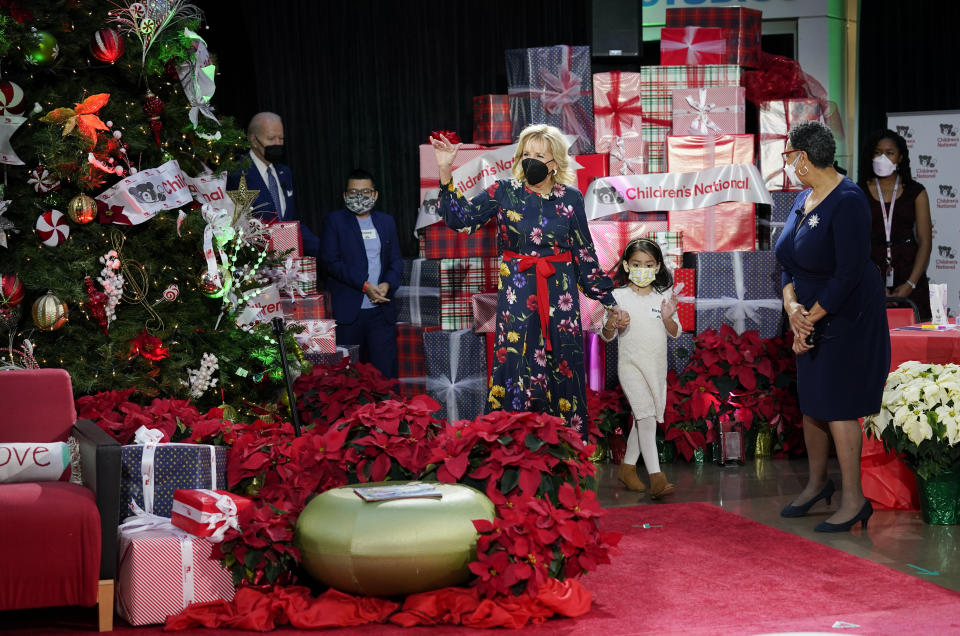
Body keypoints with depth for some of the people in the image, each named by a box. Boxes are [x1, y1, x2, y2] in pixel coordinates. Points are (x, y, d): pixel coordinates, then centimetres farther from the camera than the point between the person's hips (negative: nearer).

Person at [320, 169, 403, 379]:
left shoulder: (386, 221, 15)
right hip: (347, 312, -3)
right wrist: (365, 285, -13)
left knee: (385, 371, -1)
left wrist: (388, 284, -8)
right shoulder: (335, 220, 3)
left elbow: (396, 260, 14)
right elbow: (330, 261, -6)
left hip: (381, 309, 3)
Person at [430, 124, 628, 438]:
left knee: (562, 369, 3)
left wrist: (607, 300, 7)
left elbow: (584, 253, 7)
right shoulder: (504, 193, 1)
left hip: (560, 295, 1)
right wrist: (445, 172, -17)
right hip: (517, 295, -1)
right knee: (515, 366, -4)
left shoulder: (570, 198, 2)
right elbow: (461, 217, -7)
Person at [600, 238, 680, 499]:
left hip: (657, 366, 4)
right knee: (646, 415, -16)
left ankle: (628, 467, 27)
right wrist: (610, 326, -24)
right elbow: (607, 336, -1)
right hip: (630, 363, -4)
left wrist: (668, 318, -15)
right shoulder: (619, 297, -4)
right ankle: (656, 476, -22)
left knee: (643, 418, 11)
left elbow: (675, 333, 6)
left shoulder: (664, 297, 4)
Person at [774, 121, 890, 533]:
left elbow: (849, 274, -22)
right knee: (811, 402, 14)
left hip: (847, 317, -8)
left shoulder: (847, 202, -20)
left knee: (837, 406, -7)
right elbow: (789, 261, 9)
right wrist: (792, 304, -10)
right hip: (811, 317, 8)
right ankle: (817, 483, 31)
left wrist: (811, 317, -17)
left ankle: (853, 500, 1)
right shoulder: (803, 199, 7)